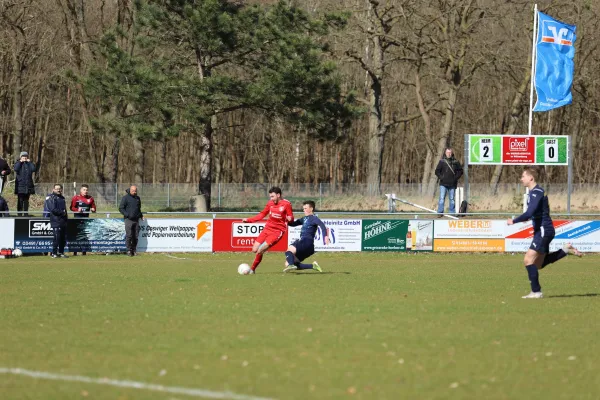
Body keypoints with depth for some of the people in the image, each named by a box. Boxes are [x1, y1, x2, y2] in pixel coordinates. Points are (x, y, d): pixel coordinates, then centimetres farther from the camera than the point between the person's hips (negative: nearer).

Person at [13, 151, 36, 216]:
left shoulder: (29, 164, 12)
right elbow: (16, 169, -17)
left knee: (26, 200, 5)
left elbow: (33, 169, -8)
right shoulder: (18, 164, 5)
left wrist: (29, 162, -4)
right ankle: (19, 213, -5)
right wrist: (20, 162, -10)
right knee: (20, 200, -6)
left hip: (28, 185, 3)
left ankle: (26, 213, 9)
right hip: (20, 185, -3)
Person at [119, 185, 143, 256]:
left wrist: (141, 215, 14)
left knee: (136, 236, 3)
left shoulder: (137, 198, 18)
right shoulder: (125, 198, -1)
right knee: (129, 235, -10)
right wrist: (127, 214, -15)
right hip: (128, 219, -5)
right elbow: (121, 208, -3)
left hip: (136, 219, 5)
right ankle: (129, 250, -5)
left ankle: (134, 250, 9)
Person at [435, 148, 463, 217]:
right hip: (443, 184, -2)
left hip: (452, 184, 2)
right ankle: (440, 213, -5)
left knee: (452, 199, 9)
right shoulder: (442, 162, 0)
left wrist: (456, 177, -2)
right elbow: (437, 171, 3)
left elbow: (460, 171, 11)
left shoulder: (455, 162, 5)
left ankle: (452, 212, 16)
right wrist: (441, 177, -9)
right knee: (442, 198, -7)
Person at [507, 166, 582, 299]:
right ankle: (566, 250, 19)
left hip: (543, 230, -10)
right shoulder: (533, 192, 14)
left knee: (528, 259, -13)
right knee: (539, 264, 15)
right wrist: (527, 218, 15)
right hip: (541, 230, 10)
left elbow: (529, 213, -27)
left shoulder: (537, 193, -17)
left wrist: (514, 221, -17)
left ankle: (536, 292, -11)